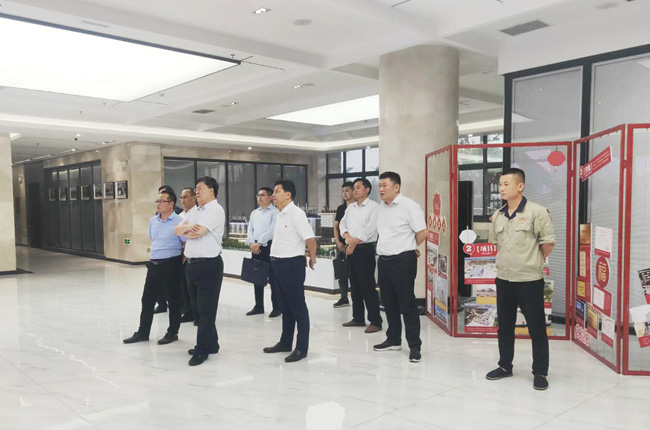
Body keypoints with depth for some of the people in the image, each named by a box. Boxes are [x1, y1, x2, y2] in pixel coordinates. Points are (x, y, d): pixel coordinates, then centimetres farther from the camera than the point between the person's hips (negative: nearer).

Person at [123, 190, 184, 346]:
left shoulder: (179, 222, -13)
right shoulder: (152, 221, 9)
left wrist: (182, 261, -9)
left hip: (171, 265, -7)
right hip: (154, 264, 7)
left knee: (173, 299, 6)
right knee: (147, 299, 11)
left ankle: (172, 333, 19)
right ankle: (142, 333, 23)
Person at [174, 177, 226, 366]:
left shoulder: (215, 210, -9)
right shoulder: (196, 211, 18)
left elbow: (198, 232, -19)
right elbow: (178, 230, 11)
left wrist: (185, 230, 1)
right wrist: (188, 227, -11)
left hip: (209, 265, -9)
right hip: (192, 264, 9)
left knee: (206, 309, -2)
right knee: (199, 307, 15)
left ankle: (202, 349, 5)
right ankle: (210, 344, 27)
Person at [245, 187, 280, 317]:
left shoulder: (275, 212, -4)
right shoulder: (254, 213, 17)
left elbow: (271, 230, -14)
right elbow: (250, 229, 11)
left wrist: (259, 243, -17)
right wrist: (252, 243, -5)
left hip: (268, 246, -6)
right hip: (256, 247, 7)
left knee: (272, 277, -3)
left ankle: (276, 307, 5)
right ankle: (258, 306, 20)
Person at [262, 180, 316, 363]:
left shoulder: (296, 213, -16)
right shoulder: (279, 214, 12)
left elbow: (310, 238, -22)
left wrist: (312, 259, -11)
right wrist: (275, 260, 17)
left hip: (292, 264, -9)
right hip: (277, 264, 9)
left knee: (297, 307, 0)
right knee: (284, 306, 17)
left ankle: (302, 348, 8)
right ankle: (285, 342, 29)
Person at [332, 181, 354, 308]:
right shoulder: (340, 208, 13)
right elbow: (336, 226, 15)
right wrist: (338, 242, 2)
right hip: (341, 245, 6)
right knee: (341, 273, 10)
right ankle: (344, 298, 19)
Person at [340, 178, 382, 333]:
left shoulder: (373, 207, -6)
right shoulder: (350, 208, 16)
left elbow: (370, 229, -14)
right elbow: (343, 224, 10)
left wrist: (354, 243, -13)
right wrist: (348, 238, -10)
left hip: (365, 249, -7)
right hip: (351, 250, 7)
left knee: (368, 286, -7)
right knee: (354, 285, 12)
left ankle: (375, 321, -2)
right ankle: (358, 318, 22)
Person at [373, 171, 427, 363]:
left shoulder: (409, 206, -13)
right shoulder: (381, 208, 11)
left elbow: (422, 232, -13)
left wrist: (408, 247, 1)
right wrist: (386, 248, 14)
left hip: (403, 261, -8)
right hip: (384, 260, 8)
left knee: (407, 304, -2)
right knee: (389, 303, 15)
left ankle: (415, 346, 7)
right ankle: (393, 340, 29)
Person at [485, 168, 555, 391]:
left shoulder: (536, 211, -12)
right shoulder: (497, 215, 7)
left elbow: (548, 242, -9)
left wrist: (533, 262, 2)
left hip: (529, 280, -6)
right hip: (503, 279, 6)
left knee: (536, 328, 4)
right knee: (504, 326, 15)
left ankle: (540, 373, 17)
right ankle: (505, 366, 30)